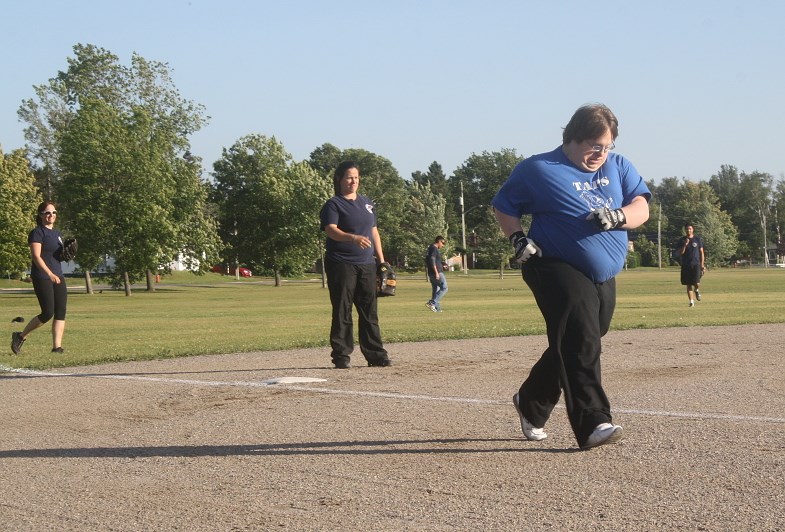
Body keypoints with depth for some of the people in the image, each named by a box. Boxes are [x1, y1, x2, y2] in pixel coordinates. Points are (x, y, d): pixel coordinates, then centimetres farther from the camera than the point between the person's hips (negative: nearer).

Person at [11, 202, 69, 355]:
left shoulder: (57, 233, 17)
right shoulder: (37, 233, -7)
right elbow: (36, 256, -17)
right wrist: (50, 274, -29)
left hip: (58, 276, 7)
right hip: (42, 277, -7)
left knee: (61, 313, -2)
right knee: (48, 313, -11)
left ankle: (57, 347, -1)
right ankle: (20, 337, 8)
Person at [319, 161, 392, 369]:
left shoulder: (367, 203, 17)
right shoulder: (333, 205, -4)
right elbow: (331, 230, -21)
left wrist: (381, 260, 14)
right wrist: (353, 238, -39)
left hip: (366, 264, 6)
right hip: (341, 264, -6)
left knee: (370, 311, 7)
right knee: (342, 311, -5)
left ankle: (375, 354, 12)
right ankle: (341, 355, -1)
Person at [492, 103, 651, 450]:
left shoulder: (618, 167, 11)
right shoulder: (539, 170, -3)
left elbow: (642, 208, 6)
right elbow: (503, 206, 6)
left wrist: (618, 217, -15)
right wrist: (518, 239, -11)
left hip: (604, 277, 6)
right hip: (559, 269, -6)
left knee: (571, 348, 13)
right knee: (582, 344, -20)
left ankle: (531, 404, 33)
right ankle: (592, 424, -25)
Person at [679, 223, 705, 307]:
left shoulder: (698, 239, 5)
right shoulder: (682, 240, 7)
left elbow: (701, 252, 7)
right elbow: (680, 253, 0)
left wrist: (702, 264, 1)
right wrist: (685, 245, -15)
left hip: (696, 264, -2)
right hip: (686, 265, 2)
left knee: (696, 283, -14)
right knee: (688, 285, 2)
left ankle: (697, 290, 20)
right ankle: (691, 301, 10)